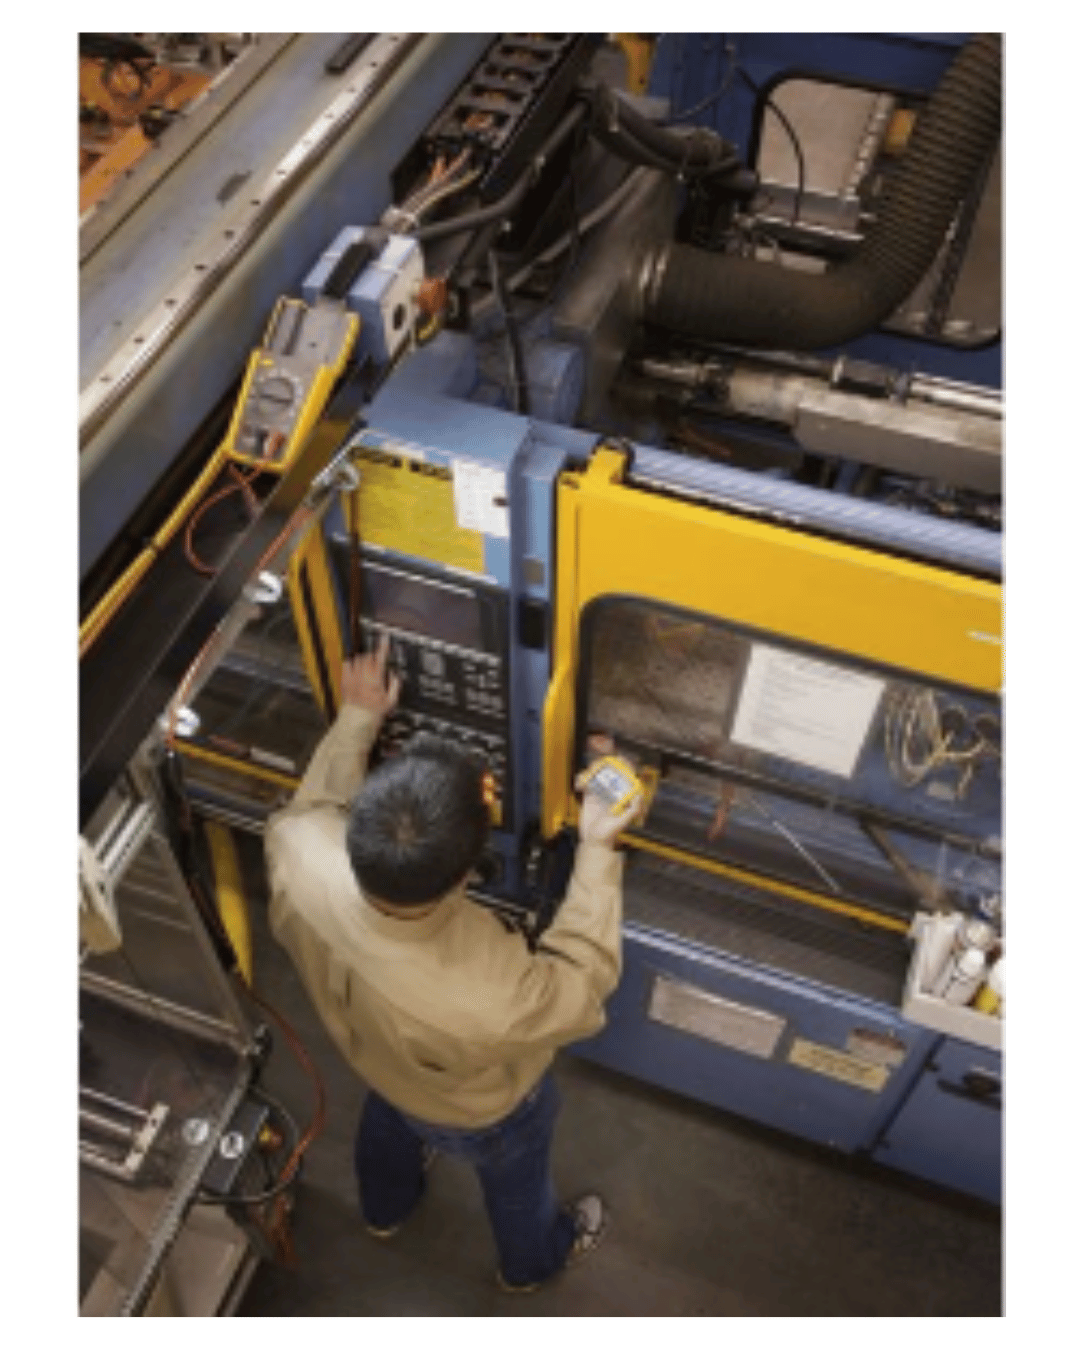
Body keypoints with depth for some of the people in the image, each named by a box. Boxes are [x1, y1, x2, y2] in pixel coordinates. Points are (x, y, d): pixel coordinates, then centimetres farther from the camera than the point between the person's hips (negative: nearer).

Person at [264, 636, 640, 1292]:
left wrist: (358, 717, -7)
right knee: (516, 1184, 33)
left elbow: (311, 806, -14)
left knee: (389, 1124, 40)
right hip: (485, 1112, -4)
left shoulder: (299, 859, -41)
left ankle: (385, 1209, 74)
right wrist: (597, 852, -25)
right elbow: (579, 985, -29)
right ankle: (532, 1260, 67)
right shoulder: (488, 1002, -52)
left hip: (377, 1062, 4)